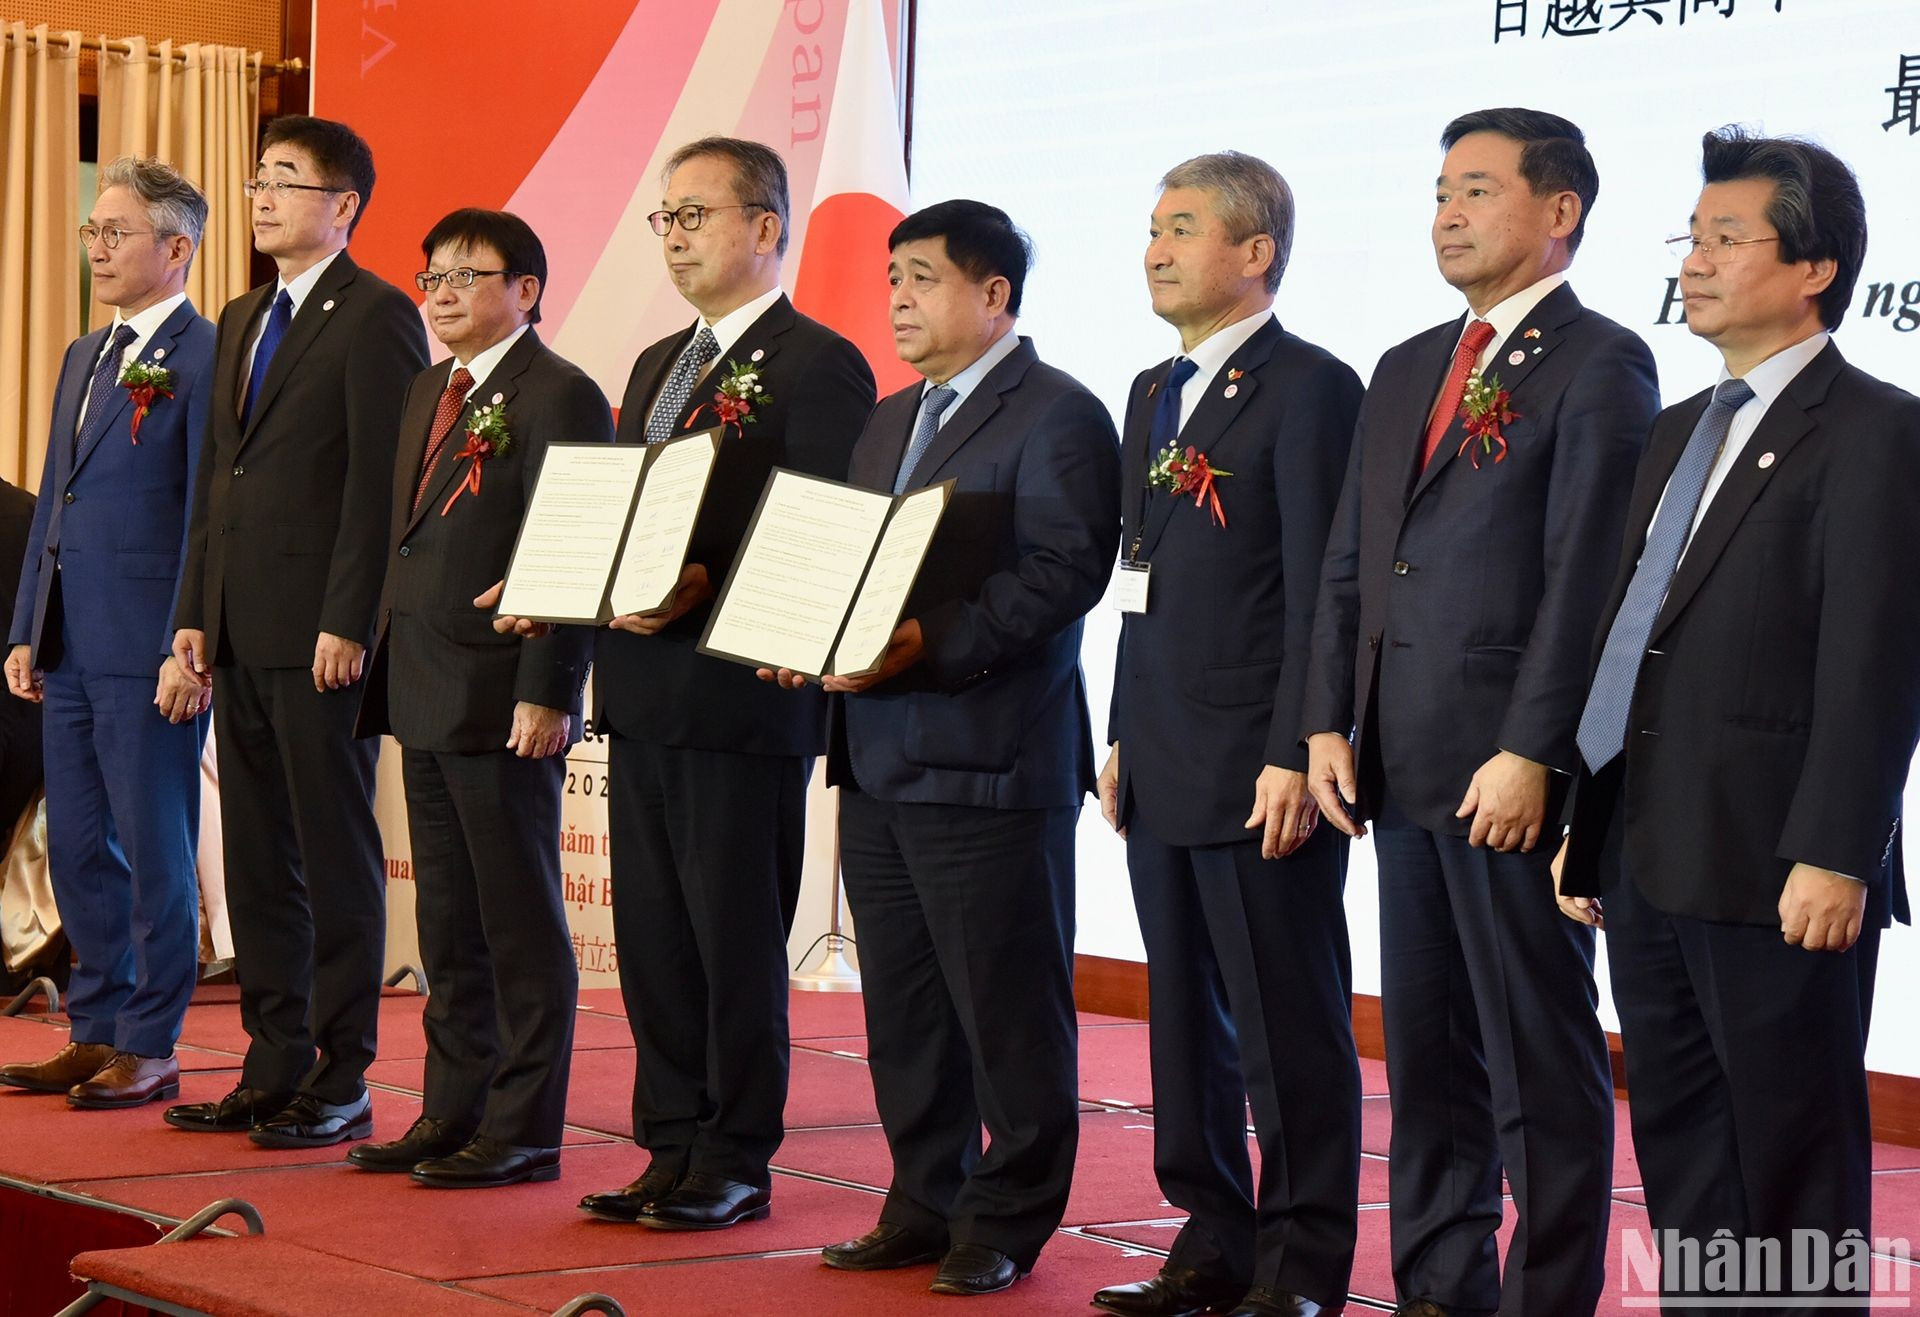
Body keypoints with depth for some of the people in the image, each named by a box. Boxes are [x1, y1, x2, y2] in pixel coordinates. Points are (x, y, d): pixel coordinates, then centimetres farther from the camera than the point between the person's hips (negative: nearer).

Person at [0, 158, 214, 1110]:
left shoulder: (206, 360, -9)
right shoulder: (84, 358, 18)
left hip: (150, 653, -8)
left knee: (155, 854, 0)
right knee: (77, 851, 13)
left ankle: (149, 1048, 8)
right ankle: (95, 1034, 22)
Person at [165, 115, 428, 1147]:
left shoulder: (377, 316, -7)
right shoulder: (242, 321, 18)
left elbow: (379, 482, -13)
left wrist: (347, 625, -18)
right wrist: (194, 612, 13)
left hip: (320, 634, -8)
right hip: (241, 634, 8)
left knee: (337, 858, -2)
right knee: (257, 858, 11)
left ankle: (341, 1082, 3)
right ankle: (275, 1068, 18)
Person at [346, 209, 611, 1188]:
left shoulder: (559, 396, -10)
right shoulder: (429, 393, 18)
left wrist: (546, 695, -20)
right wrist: (389, 670, 16)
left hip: (503, 702, -9)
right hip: (424, 701, 9)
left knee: (522, 926, -1)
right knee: (447, 924, 14)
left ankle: (525, 1131, 5)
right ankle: (454, 1113, 22)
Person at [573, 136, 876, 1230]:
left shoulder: (817, 364, -8)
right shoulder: (660, 363, 20)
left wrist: (706, 591, -24)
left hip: (741, 698, -8)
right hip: (642, 693, 8)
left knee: (736, 937, 0)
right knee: (653, 937, 11)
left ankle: (736, 1164, 9)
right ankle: (673, 1152, 19)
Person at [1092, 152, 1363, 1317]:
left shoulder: (1309, 389, -9)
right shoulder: (1155, 394, 17)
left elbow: (1319, 591, -14)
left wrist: (1294, 758, -18)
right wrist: (1125, 737, 16)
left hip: (1260, 772, -9)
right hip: (1166, 770, 9)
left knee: (1290, 1025, -1)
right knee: (1188, 1018, 14)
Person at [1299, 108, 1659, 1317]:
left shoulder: (1600, 365, -7)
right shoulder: (1407, 371, 18)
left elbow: (1586, 576, -14)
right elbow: (1350, 565, 18)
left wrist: (1530, 755, -19)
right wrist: (1331, 723, 7)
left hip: (1515, 768, -8)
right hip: (1405, 765, 8)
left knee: (1542, 1057, -1)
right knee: (1426, 1047, 13)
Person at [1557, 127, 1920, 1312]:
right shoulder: (1682, 433, 18)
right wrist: (1589, 828, 17)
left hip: (1776, 874, -8)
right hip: (1652, 863, 8)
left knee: (1793, 1166, 0)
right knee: (1678, 1148, 14)